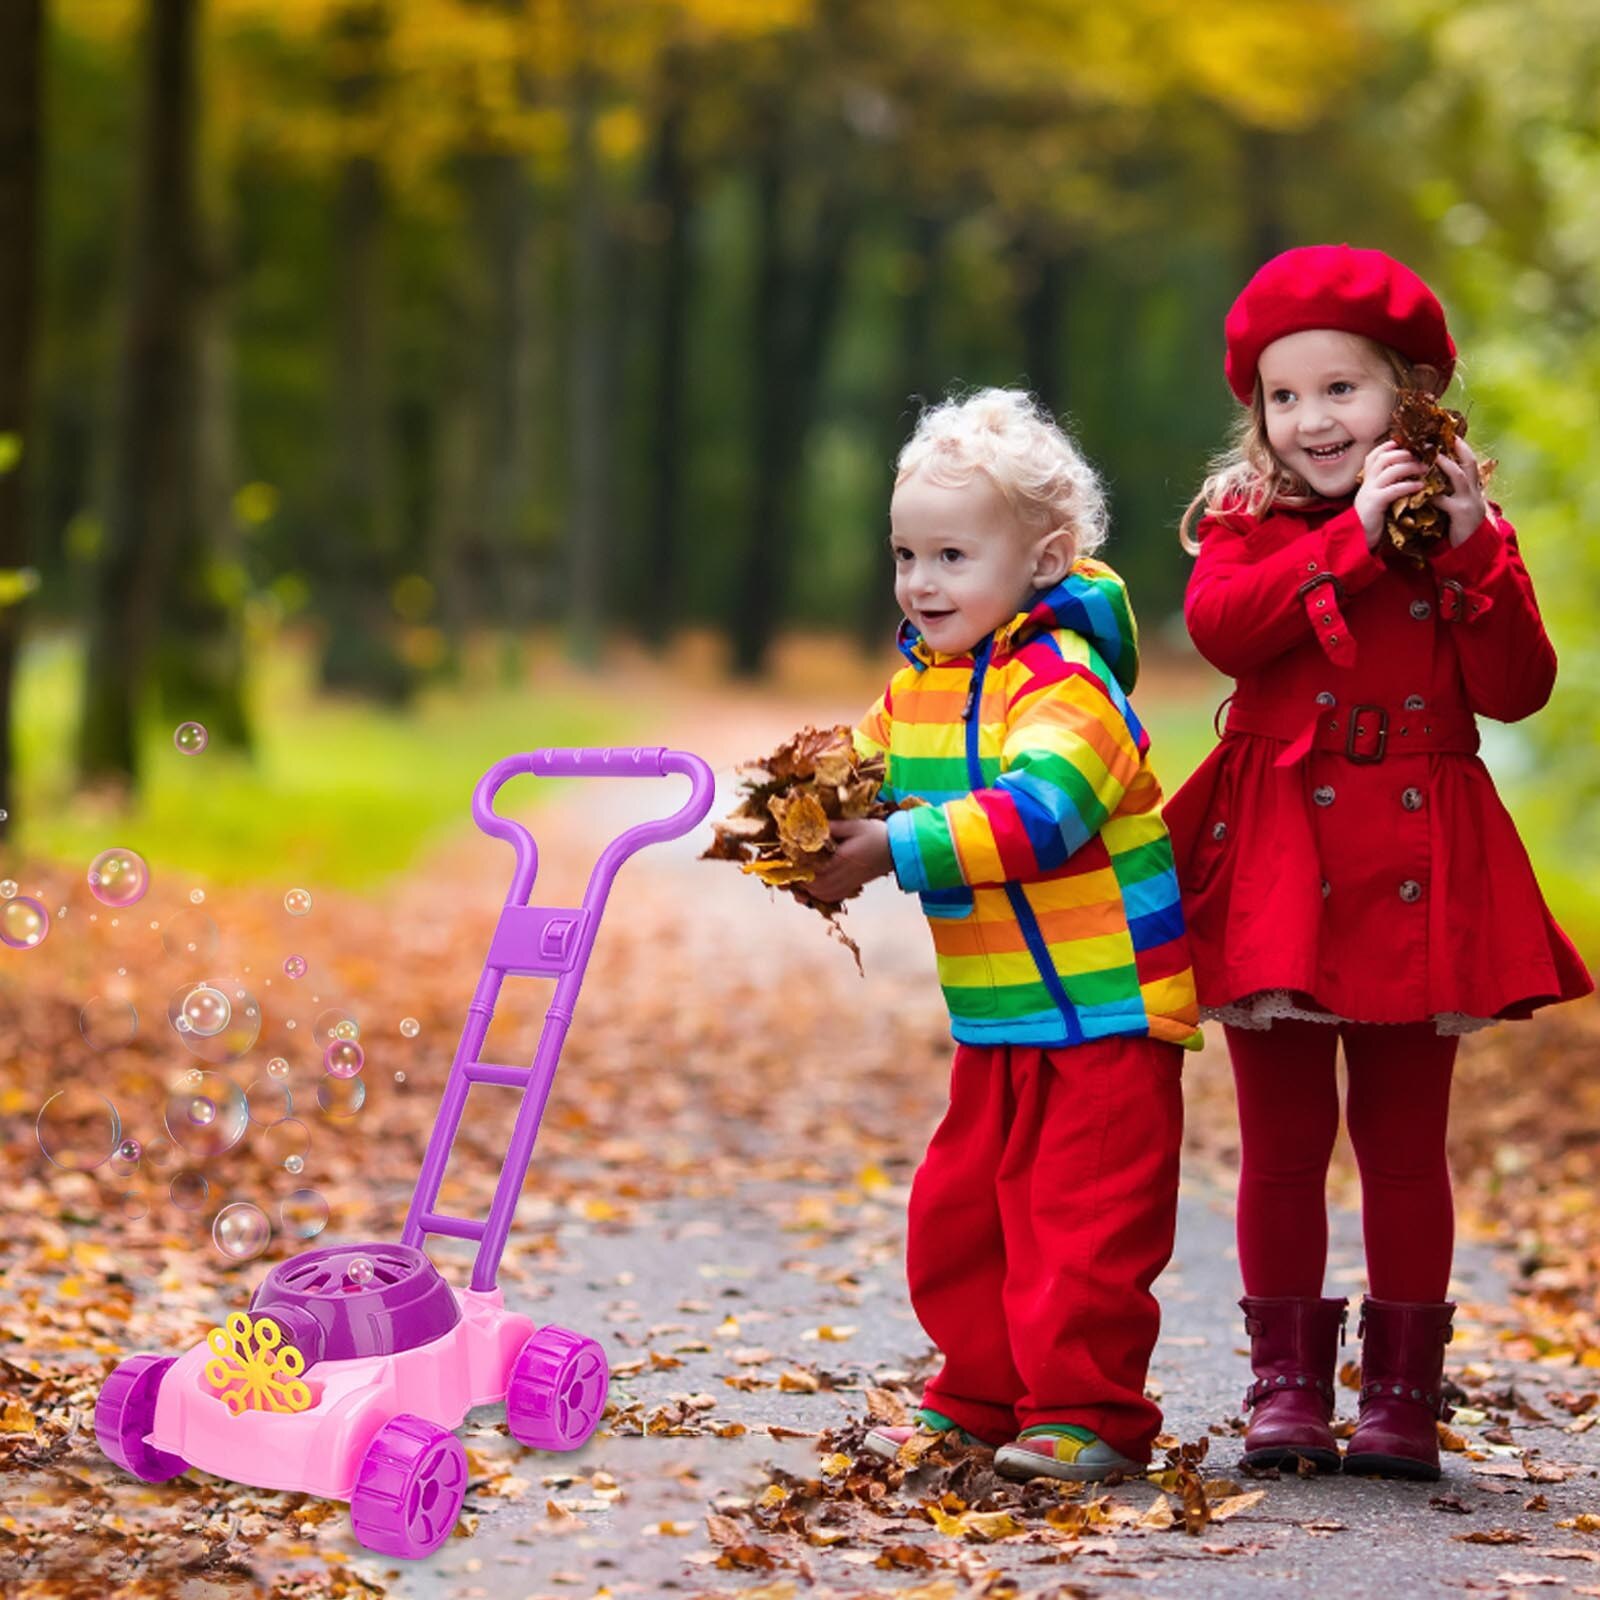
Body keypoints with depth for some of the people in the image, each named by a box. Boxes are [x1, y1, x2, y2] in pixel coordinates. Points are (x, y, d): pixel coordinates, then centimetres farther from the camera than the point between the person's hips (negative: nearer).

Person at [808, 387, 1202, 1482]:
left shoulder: (1066, 680, -19)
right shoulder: (918, 685, 8)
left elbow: (1041, 809, -33)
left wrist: (897, 849, -35)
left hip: (1106, 1011, -8)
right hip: (999, 1022, 9)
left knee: (1083, 1218, -5)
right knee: (958, 1208, 13)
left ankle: (1086, 1413, 4)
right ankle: (981, 1398, 25)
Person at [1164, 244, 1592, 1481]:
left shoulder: (1464, 531, 5)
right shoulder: (1247, 523, 5)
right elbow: (1220, 626, -16)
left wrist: (1470, 552, -15)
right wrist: (1354, 532, -19)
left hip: (1414, 865, 0)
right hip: (1280, 857, 0)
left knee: (1403, 1144, 7)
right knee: (1283, 1142, 5)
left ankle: (1404, 1392, 14)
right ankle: (1288, 1384, 13)